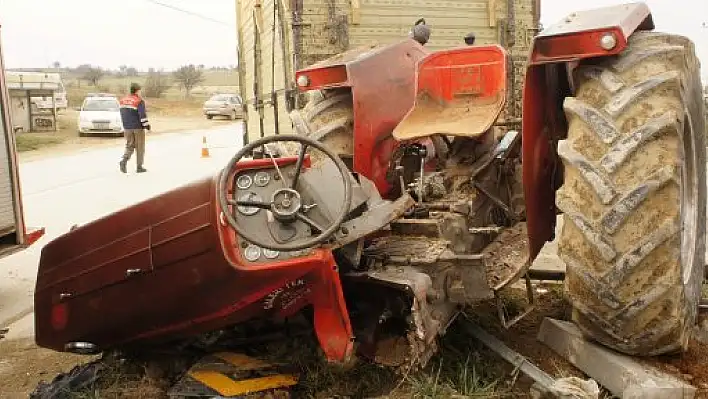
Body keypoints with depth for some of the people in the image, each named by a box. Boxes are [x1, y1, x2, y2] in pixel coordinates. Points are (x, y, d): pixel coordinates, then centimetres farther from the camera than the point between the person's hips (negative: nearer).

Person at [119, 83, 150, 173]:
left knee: (129, 145, 13)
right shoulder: (139, 101, -13)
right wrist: (146, 125, -13)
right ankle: (139, 167, 11)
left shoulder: (123, 100, 9)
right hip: (138, 127, -5)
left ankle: (124, 161, -12)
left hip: (127, 127, 5)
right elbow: (142, 114, -20)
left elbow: (122, 114, 17)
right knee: (140, 147, 6)